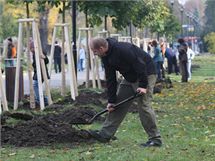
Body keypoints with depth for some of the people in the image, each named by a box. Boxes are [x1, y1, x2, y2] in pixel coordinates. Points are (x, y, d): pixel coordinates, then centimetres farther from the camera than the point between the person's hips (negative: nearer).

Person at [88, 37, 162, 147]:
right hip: (130, 78, 9)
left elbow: (140, 65, -28)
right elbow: (110, 79, 3)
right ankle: (105, 134, 10)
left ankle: (155, 139, -6)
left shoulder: (123, 49, -29)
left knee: (144, 105, -14)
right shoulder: (106, 57, -1)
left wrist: (143, 85, -27)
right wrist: (111, 100, 2)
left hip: (145, 75, -9)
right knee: (118, 104, 7)